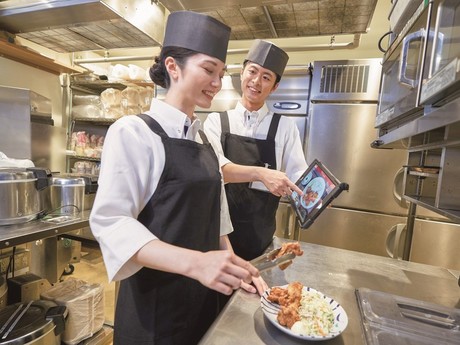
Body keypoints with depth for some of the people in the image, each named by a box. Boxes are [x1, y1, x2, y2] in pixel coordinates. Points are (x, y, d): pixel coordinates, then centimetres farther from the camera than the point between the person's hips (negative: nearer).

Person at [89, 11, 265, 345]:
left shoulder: (203, 138, 6)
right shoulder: (134, 131, -15)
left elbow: (214, 215, 9)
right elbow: (110, 222, -22)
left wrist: (233, 267, 2)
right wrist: (193, 262, -34)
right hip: (155, 299, -6)